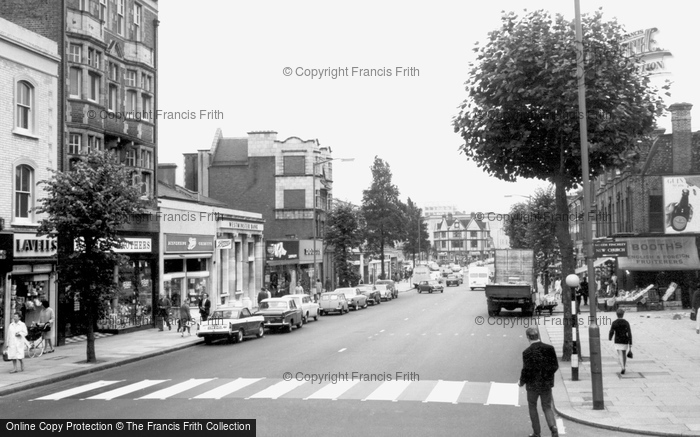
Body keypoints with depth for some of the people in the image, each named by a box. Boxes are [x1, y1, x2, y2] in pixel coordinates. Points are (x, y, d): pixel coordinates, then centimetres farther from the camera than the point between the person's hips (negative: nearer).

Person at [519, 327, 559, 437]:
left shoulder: (527, 352, -19)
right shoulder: (549, 348, -9)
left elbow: (526, 371, -18)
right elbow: (555, 366, -3)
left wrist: (521, 382, 0)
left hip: (533, 385, -3)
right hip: (547, 384, 3)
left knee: (532, 406, 19)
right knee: (547, 407, 17)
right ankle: (553, 428, -5)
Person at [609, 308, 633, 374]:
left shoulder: (614, 323, -10)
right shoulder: (626, 323, -9)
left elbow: (611, 333, -9)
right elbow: (629, 334, -13)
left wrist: (610, 338, 15)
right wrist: (630, 344, -11)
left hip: (617, 342, -1)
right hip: (625, 342, 1)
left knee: (620, 355, -1)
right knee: (624, 354, 20)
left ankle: (622, 367, -23)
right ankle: (624, 367, 30)